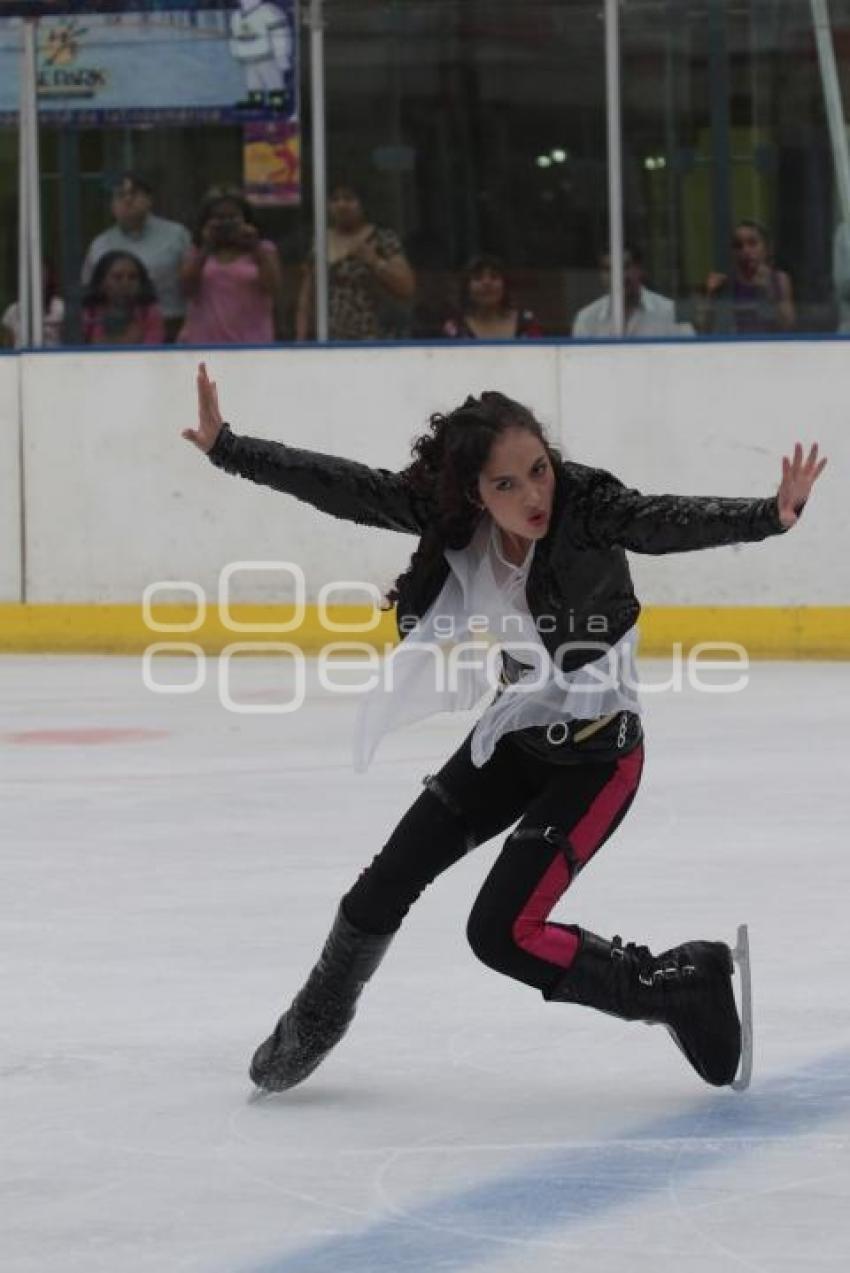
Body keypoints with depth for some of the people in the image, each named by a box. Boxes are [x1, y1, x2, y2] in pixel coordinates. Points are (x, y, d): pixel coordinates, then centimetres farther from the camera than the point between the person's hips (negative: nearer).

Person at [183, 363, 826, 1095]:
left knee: (503, 933, -12)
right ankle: (313, 1028, 37)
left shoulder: (586, 507, -29)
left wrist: (771, 515, -63)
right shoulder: (452, 515, -16)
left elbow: (668, 522, -45)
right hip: (515, 734, 6)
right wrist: (227, 448, -15)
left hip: (597, 753, -6)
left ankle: (681, 988, 4)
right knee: (385, 886, 12)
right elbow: (344, 488, -12)